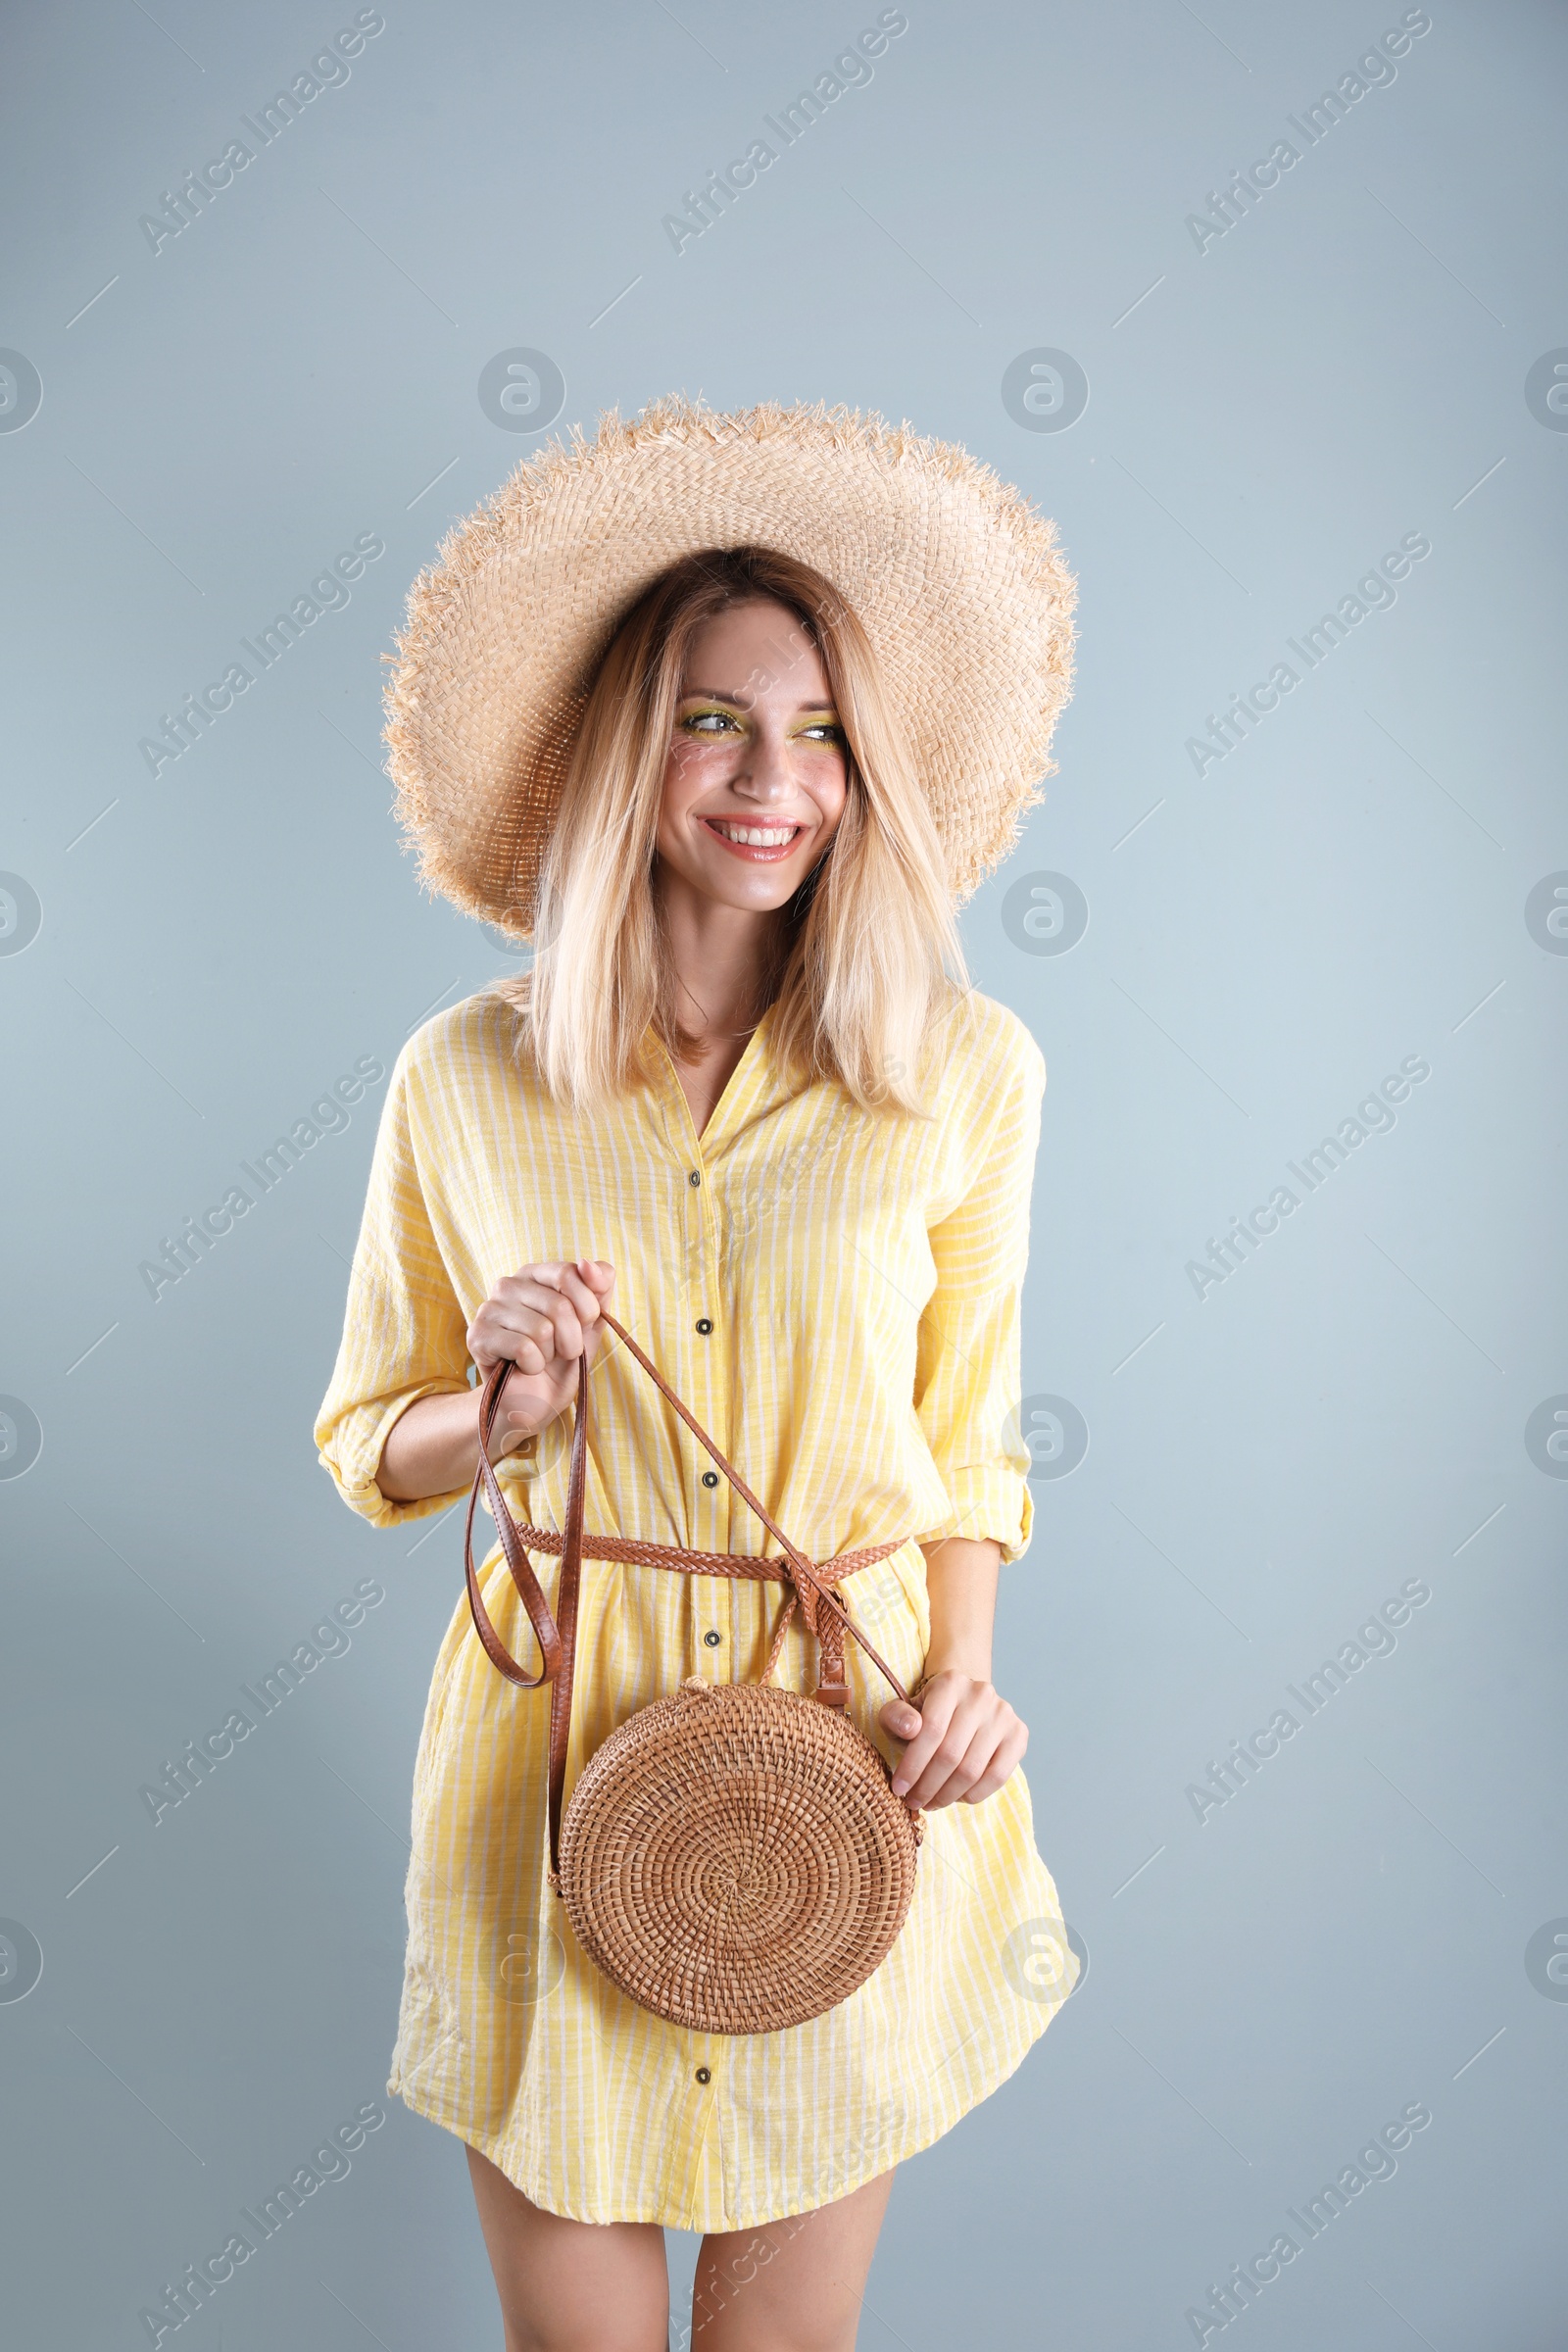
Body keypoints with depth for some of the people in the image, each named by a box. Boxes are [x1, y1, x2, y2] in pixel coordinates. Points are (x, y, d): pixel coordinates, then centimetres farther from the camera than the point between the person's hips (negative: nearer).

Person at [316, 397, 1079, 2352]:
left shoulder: (964, 1073, -5)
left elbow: (961, 1435, 5)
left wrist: (958, 1682, -10)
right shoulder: (463, 1082, -4)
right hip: (555, 1751, 0)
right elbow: (365, 1451, 6)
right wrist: (502, 1402, -15)